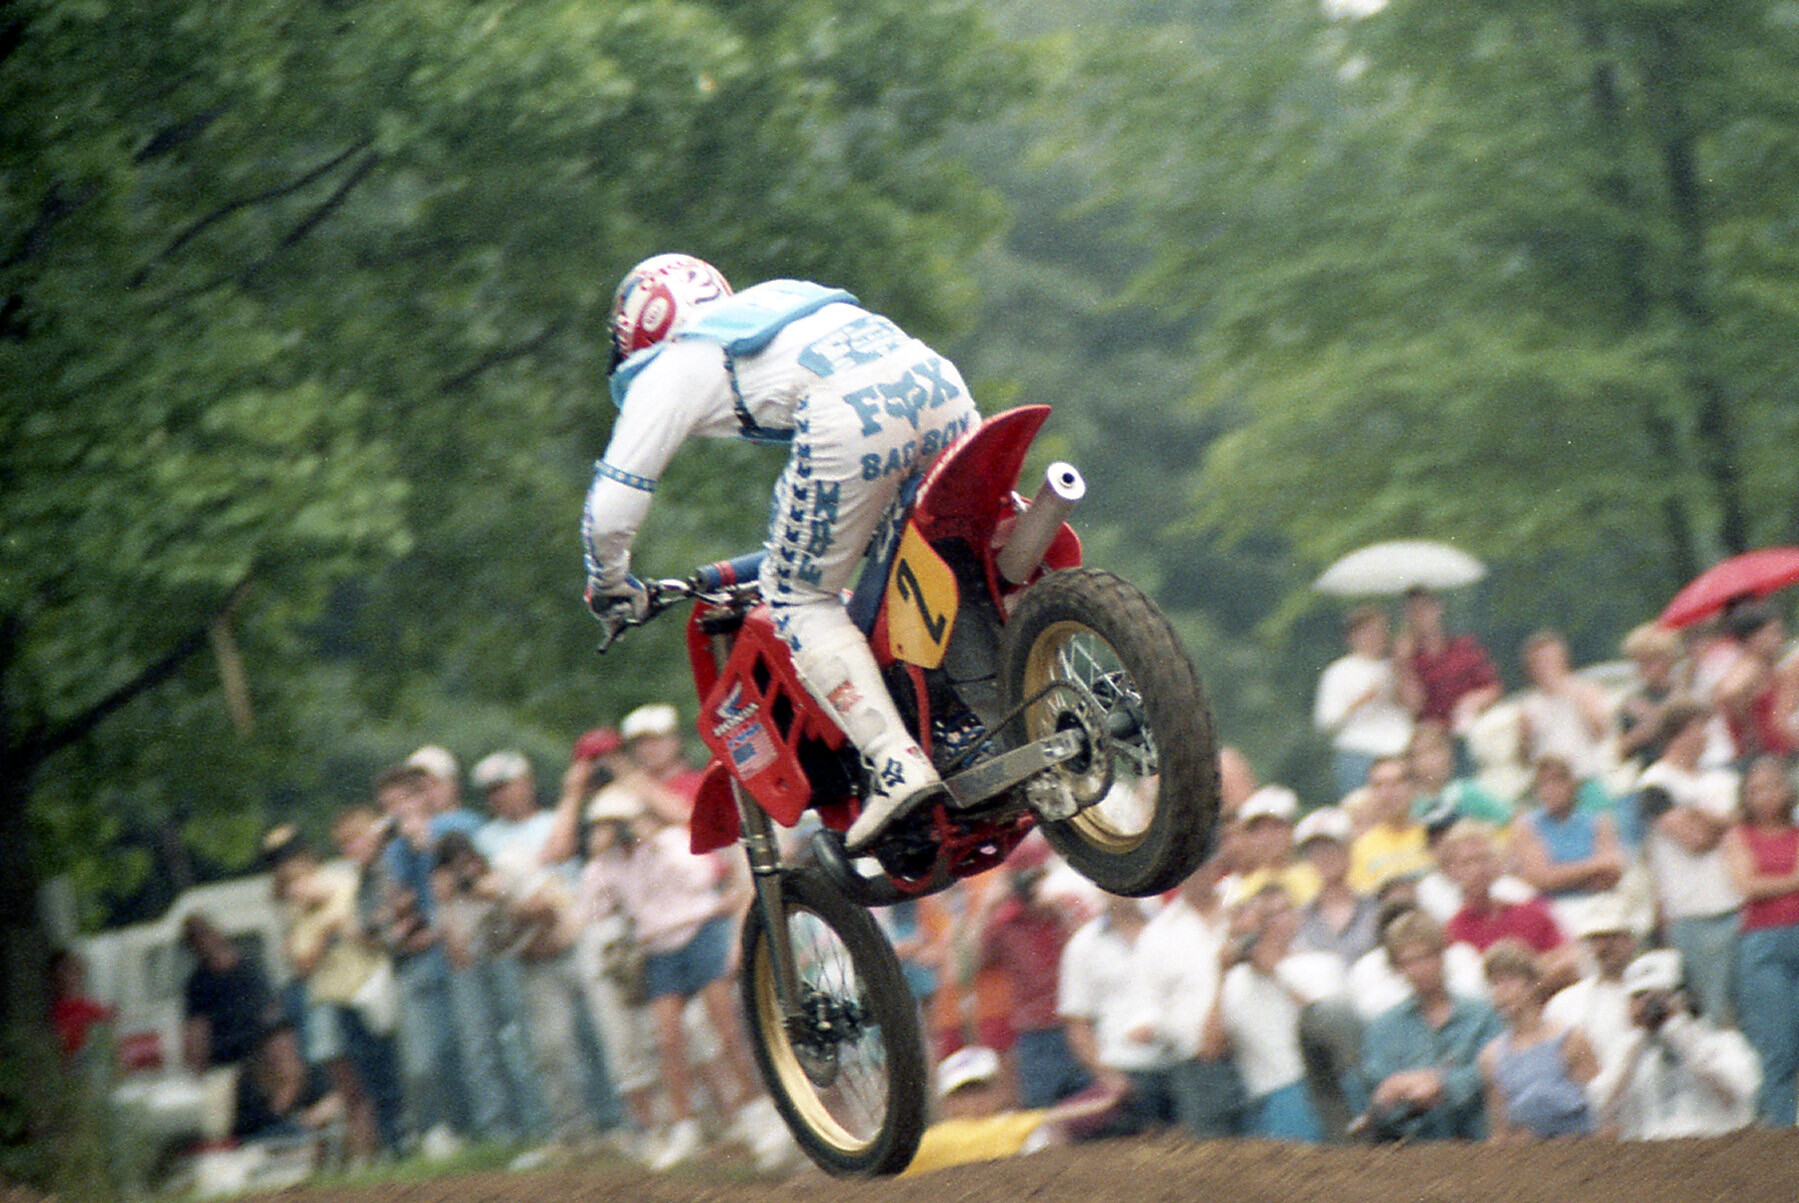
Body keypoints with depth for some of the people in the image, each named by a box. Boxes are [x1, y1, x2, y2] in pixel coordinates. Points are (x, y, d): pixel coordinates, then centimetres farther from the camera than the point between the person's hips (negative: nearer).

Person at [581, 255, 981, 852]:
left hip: (850, 418, -6)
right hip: (936, 378, 6)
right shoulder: (775, 301, 40)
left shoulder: (667, 371, 20)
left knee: (800, 600, 6)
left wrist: (610, 589, 37)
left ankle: (896, 762, -7)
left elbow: (612, 507, 17)